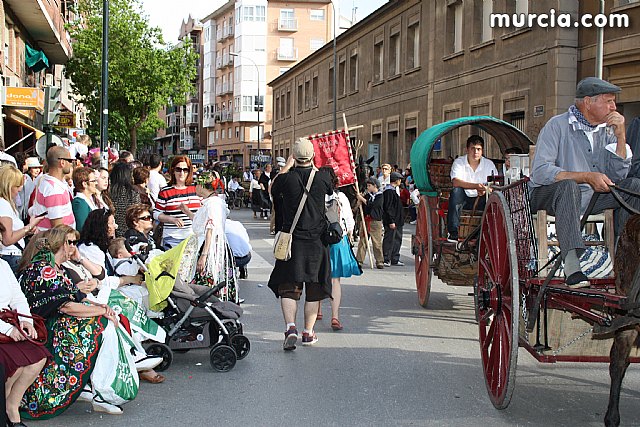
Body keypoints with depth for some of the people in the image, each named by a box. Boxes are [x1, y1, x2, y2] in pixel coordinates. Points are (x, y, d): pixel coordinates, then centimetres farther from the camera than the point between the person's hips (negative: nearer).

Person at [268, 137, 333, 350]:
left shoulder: (287, 178, -9)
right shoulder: (322, 177, -6)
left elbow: (273, 189, 12)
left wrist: (287, 167, 16)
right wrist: (314, 168, 23)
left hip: (292, 239, -1)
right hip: (317, 240, 1)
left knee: (288, 286, 4)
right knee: (314, 287, 12)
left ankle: (290, 327, -14)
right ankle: (308, 332, 18)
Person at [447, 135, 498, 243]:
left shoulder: (489, 164, 2)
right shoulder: (459, 162, -5)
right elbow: (455, 182, -22)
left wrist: (485, 189, -28)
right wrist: (476, 186, -36)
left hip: (481, 200, 1)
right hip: (463, 199, -1)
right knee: (456, 191, -32)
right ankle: (453, 232, -31)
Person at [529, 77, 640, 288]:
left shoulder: (607, 130, 9)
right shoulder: (557, 125, -11)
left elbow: (618, 175, 2)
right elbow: (539, 172, -23)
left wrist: (620, 136, -8)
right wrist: (587, 177, -27)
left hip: (589, 198, 7)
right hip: (547, 195, -6)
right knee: (568, 185, -37)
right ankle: (572, 268, -46)